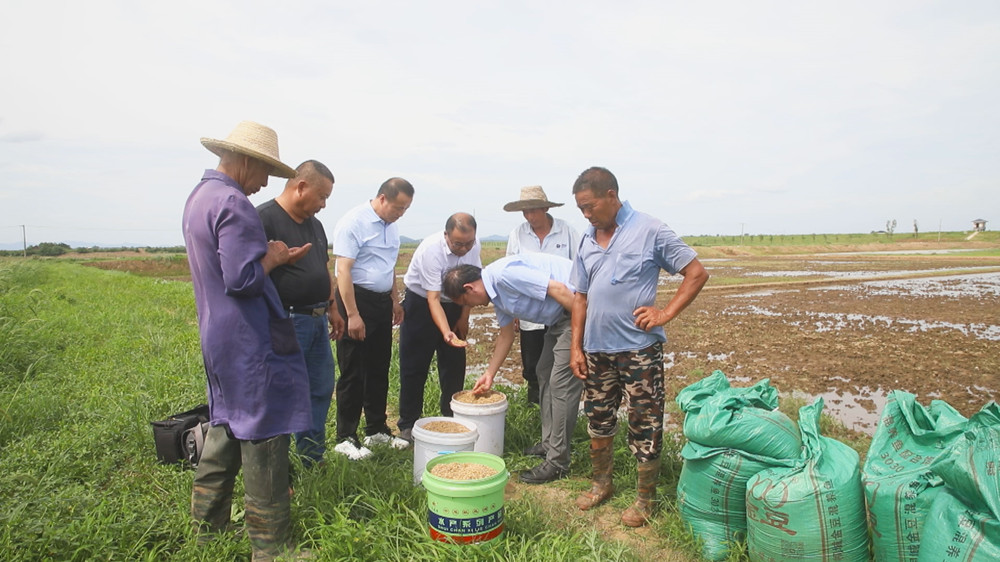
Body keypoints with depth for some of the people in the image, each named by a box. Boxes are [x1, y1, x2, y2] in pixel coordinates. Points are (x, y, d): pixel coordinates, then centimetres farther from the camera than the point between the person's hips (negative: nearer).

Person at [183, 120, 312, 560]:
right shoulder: (233, 203, -19)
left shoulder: (199, 197, 14)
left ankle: (208, 522, 34)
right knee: (263, 435, -2)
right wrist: (273, 256, -7)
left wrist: (274, 256, 8)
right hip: (249, 341, -10)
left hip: (217, 337, 10)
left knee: (226, 427, 21)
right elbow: (244, 279, -24)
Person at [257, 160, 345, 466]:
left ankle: (313, 461, 29)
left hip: (317, 320, 9)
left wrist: (332, 308, 20)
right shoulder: (264, 218, -12)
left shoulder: (314, 224, 15)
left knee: (321, 391, 15)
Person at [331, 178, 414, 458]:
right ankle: (346, 437, 12)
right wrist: (352, 314, -21)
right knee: (353, 372, 0)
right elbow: (343, 271, -19)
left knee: (379, 370, 15)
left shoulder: (392, 225, 11)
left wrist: (395, 300, 18)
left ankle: (377, 429, 27)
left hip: (382, 302, 8)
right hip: (357, 299, -8)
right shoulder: (353, 222, -15)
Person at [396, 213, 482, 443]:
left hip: (453, 304, 5)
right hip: (421, 303, -5)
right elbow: (433, 298, -33)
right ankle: (408, 424, 11)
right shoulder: (431, 250, -31)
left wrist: (464, 317, 2)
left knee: (455, 364, 4)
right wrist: (446, 333, -44)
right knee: (414, 366, -1)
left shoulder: (473, 246, -14)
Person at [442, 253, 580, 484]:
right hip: (559, 316, 11)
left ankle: (557, 462, 1)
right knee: (545, 374, 17)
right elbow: (506, 335, 20)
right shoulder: (496, 293, 10)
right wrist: (489, 374, 23)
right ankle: (549, 444, 28)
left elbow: (558, 288, -25)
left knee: (561, 382, -8)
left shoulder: (504, 274, -22)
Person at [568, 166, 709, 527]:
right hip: (596, 349, 6)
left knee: (645, 426, 5)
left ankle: (646, 498, 23)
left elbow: (697, 273, -6)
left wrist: (666, 313, -15)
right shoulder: (587, 241, 8)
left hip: (639, 349, -5)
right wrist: (576, 347, 8)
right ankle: (601, 483, 36)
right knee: (598, 419, 17)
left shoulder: (650, 231, -9)